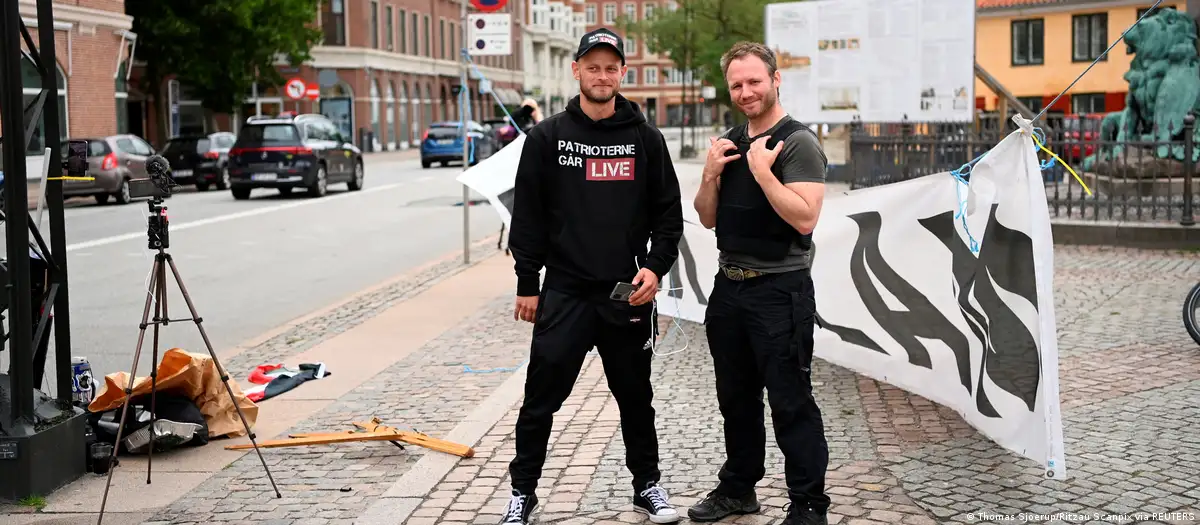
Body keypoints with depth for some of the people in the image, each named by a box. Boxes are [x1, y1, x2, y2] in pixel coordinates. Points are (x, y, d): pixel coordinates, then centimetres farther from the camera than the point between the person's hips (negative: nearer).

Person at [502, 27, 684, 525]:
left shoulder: (646, 138, 3)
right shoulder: (547, 137, 0)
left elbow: (668, 212, 6)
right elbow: (527, 215, 1)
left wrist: (656, 268, -7)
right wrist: (527, 284, -2)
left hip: (628, 295, 1)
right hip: (564, 293, -1)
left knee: (636, 397, 13)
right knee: (540, 399, 2)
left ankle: (647, 485, 28)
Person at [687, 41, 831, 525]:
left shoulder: (798, 143, -11)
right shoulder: (729, 143, 11)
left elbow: (804, 217, -21)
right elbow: (708, 219, 13)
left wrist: (762, 171, -23)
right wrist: (710, 174, -3)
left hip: (780, 291, -7)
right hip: (729, 286, 7)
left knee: (791, 403, -2)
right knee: (736, 397, 17)